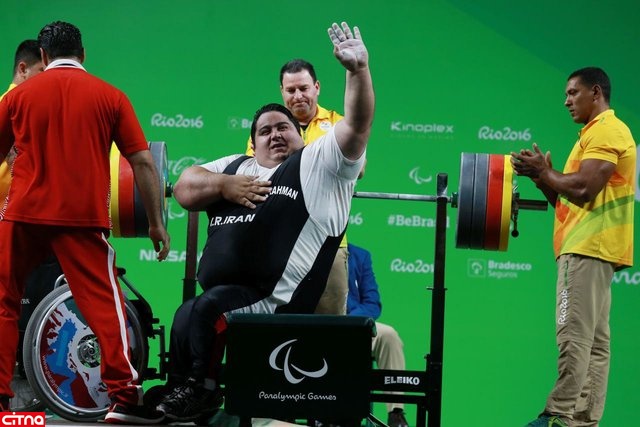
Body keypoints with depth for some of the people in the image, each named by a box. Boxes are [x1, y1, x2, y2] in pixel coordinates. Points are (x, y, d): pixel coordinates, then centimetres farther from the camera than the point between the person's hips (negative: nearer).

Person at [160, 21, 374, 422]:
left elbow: (356, 125, -7)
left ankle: (201, 390, -6)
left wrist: (359, 69, -21)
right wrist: (222, 185, -4)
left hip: (277, 302, -7)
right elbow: (184, 188, 16)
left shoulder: (319, 163, 5)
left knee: (205, 310, -22)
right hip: (227, 297, 7)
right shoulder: (236, 166, 21)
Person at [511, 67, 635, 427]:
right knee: (594, 341, 5)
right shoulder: (596, 133, 24)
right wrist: (542, 176, 9)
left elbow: (584, 188, -20)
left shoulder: (606, 131, -8)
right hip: (590, 248, 11)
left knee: (574, 335, -15)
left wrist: (544, 172, -6)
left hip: (588, 248, -11)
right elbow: (569, 199, 25)